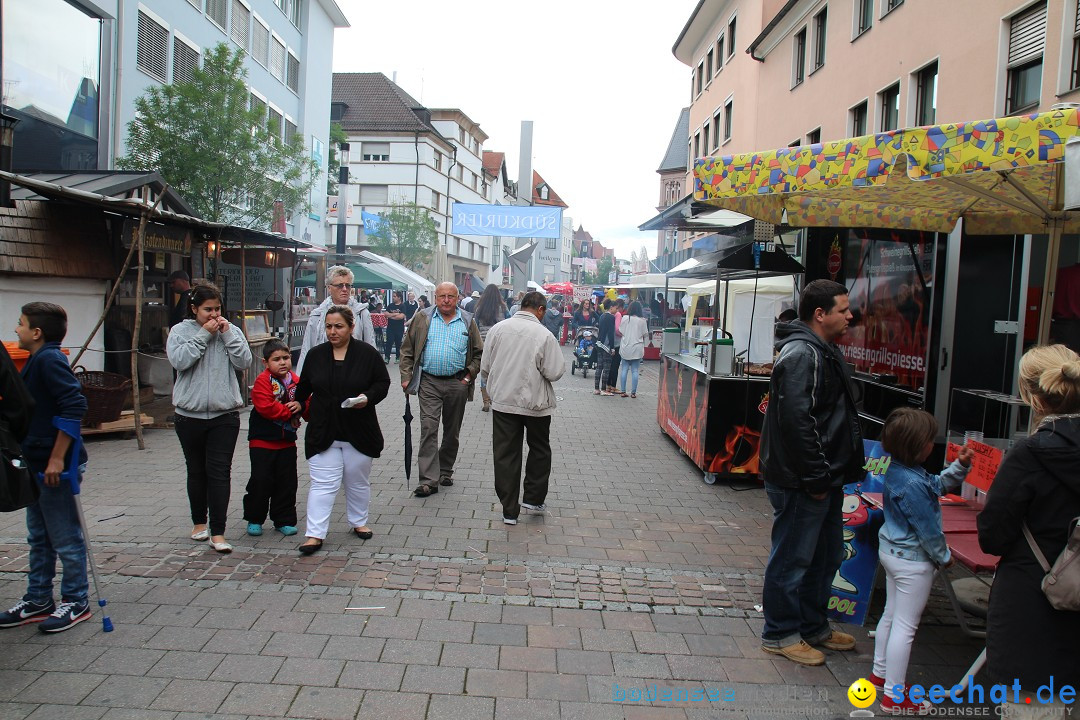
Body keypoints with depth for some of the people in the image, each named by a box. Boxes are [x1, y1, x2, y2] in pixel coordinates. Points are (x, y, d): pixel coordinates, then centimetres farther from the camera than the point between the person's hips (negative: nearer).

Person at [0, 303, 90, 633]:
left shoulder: (50, 360, -17)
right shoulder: (35, 361, 13)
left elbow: (75, 405, -27)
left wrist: (57, 458, -25)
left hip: (55, 465, -10)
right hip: (37, 463, 10)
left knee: (65, 538, 2)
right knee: (39, 538, 19)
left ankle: (76, 602, 15)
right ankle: (37, 602, 30)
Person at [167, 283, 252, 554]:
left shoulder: (231, 330, 4)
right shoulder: (180, 331, 1)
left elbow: (244, 362, -6)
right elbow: (179, 360, -15)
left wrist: (227, 334, -12)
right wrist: (203, 334, -14)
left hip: (225, 414, -1)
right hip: (190, 414, 1)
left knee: (220, 472, -5)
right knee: (196, 471, 15)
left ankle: (217, 533, -2)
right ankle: (199, 522, 33)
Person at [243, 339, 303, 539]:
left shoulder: (296, 381, 7)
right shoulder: (263, 381, -12)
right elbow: (266, 408, -23)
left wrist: (300, 406, -14)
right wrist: (289, 410, -15)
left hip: (287, 441, 5)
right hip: (262, 441, -5)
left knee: (287, 482, 8)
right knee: (261, 481, 0)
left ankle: (284, 520, 20)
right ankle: (254, 519, 17)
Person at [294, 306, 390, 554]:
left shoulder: (367, 353, -6)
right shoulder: (316, 355, 2)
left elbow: (383, 383, -2)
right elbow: (304, 387, 14)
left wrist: (368, 397, -18)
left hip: (359, 431, 0)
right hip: (323, 432, 1)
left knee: (358, 481, 15)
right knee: (322, 484, -2)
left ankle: (359, 522, 33)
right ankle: (315, 534, 2)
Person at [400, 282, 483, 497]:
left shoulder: (467, 322, 5)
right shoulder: (422, 318, 3)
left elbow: (479, 353, 11)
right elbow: (407, 350, 5)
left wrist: (470, 375, 0)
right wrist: (406, 377, -3)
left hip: (457, 383, 2)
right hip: (429, 382, -1)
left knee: (452, 431, 13)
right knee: (428, 429, -9)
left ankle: (445, 471, 30)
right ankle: (429, 480, -8)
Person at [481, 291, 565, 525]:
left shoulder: (497, 329, -2)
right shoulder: (544, 335, -13)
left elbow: (485, 369, 2)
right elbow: (554, 373, -14)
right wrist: (561, 364, 8)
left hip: (503, 401, 2)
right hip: (535, 402, -2)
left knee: (505, 455, 8)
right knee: (539, 451, 20)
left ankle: (509, 510, 12)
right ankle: (533, 499, 24)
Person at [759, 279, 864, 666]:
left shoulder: (823, 351, 14)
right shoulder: (802, 355, -20)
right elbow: (796, 421, -27)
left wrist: (831, 474, 18)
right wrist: (816, 477, -22)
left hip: (825, 478, 11)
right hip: (800, 482, -11)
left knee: (825, 555, 21)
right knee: (793, 557, 3)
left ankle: (814, 626, 37)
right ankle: (780, 634, 19)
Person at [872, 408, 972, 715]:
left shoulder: (897, 469, 0)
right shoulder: (912, 484, -29)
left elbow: (938, 485, 14)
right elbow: (928, 529, -20)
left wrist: (960, 465, 2)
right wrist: (944, 557, -4)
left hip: (892, 550, 10)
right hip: (912, 560, -10)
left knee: (891, 614, 22)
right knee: (905, 626, 0)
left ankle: (880, 673, 37)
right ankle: (894, 697, 10)